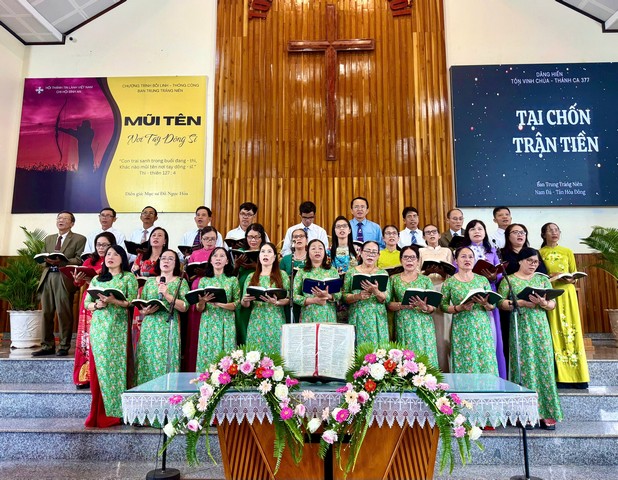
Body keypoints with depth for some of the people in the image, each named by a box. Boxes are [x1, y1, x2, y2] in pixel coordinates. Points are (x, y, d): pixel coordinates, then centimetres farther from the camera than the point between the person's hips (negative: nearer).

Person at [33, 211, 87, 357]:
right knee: (46, 313, 5)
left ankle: (64, 346, 3)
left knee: (63, 313, -5)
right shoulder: (48, 239, 23)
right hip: (47, 277, 5)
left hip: (64, 278, -5)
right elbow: (43, 258, 22)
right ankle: (48, 346, 13)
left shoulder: (79, 239, 5)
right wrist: (46, 260, -1)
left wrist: (61, 261, -17)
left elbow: (79, 260, -5)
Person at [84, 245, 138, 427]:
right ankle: (98, 414, 11)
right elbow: (86, 303, 13)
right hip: (98, 327, 4)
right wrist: (97, 304, -7)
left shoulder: (129, 278, 4)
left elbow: (132, 302, -6)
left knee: (115, 365, -4)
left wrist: (113, 301, -19)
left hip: (118, 328, -4)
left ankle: (114, 412, 5)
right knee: (97, 367, 2)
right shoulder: (96, 279, 17)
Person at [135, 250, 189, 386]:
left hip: (168, 327, -3)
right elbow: (139, 307, 13)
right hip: (148, 327, 3)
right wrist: (146, 311, -8)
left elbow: (184, 307, -6)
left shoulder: (180, 282, 5)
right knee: (146, 363, 0)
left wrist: (167, 294, -14)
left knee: (166, 363, -7)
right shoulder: (150, 281, 15)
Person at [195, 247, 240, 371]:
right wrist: (202, 301, -16)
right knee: (207, 355, 0)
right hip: (208, 324, 1)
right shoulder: (204, 280, 8)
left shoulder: (233, 280, 4)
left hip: (226, 324, -1)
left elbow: (237, 303, -1)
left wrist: (220, 304, -16)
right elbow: (199, 309, 6)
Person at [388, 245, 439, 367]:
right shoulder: (394, 279, 7)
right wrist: (402, 305, -16)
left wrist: (424, 307, -17)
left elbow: (433, 307, 4)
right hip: (403, 326, 0)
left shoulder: (425, 280, 7)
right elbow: (389, 304, 2)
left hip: (423, 325, 0)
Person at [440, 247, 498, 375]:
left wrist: (485, 304, -13)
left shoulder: (483, 280, 8)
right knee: (464, 366, -1)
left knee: (486, 364, 0)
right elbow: (443, 306, -1)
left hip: (482, 327, 2)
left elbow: (492, 306, 8)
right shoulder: (449, 282, 2)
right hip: (461, 329, -2)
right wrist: (459, 308, -16)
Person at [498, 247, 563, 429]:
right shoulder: (509, 280, 4)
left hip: (540, 328, 3)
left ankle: (546, 413, 6)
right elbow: (501, 303, -4)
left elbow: (553, 304, 9)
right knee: (524, 367, -4)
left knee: (543, 366, 0)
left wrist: (543, 303, -12)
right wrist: (520, 303, -17)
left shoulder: (543, 279, 13)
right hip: (520, 329, -3)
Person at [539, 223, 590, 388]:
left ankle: (575, 375, 2)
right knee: (554, 331, -5)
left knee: (571, 330, -2)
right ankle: (558, 375, -2)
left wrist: (570, 279, -9)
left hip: (567, 294, 2)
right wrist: (547, 278, -14)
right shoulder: (539, 253, 7)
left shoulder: (567, 252, 13)